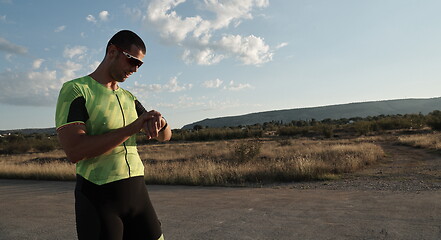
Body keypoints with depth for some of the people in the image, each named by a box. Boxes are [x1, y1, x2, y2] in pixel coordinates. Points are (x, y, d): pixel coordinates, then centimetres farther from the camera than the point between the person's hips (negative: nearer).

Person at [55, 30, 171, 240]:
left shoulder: (128, 98, 12)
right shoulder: (75, 90, -8)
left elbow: (165, 136, 10)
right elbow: (74, 151, -21)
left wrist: (159, 121, -14)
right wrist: (133, 127, -23)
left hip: (137, 192, 6)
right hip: (98, 200, -6)